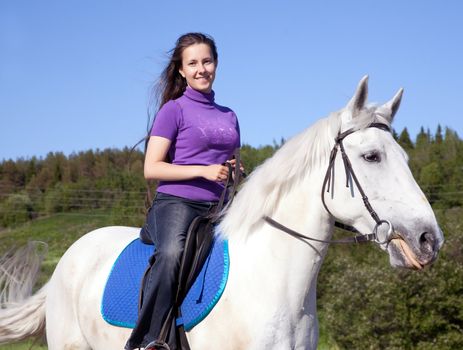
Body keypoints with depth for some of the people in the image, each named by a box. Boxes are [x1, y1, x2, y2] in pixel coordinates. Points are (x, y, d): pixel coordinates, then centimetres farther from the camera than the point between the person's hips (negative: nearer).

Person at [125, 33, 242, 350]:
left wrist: (235, 170, 6)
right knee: (172, 254, -36)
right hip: (176, 203, -6)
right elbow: (151, 168, -5)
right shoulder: (174, 110, 2)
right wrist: (203, 171, -14)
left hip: (217, 208, 6)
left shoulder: (229, 116, 20)